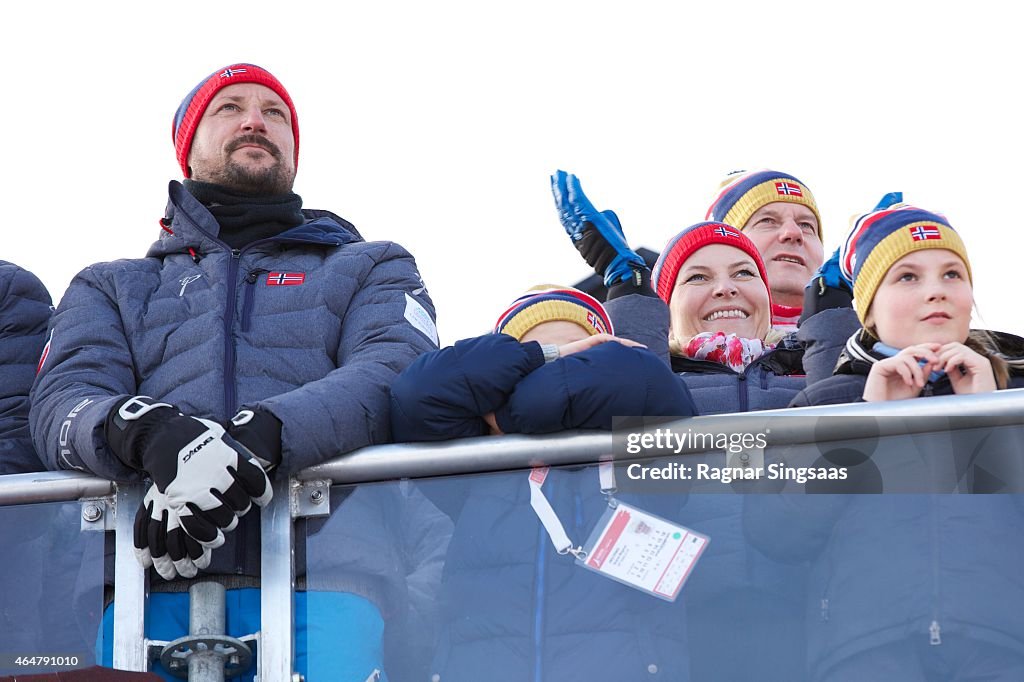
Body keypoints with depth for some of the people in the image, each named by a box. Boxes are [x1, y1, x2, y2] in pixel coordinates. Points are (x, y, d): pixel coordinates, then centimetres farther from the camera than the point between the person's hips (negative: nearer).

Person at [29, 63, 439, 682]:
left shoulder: (372, 269, 24)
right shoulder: (111, 288, 29)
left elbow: (399, 374, 3)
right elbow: (63, 401, 10)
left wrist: (260, 434, -16)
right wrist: (151, 433, -15)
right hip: (153, 590, 1)